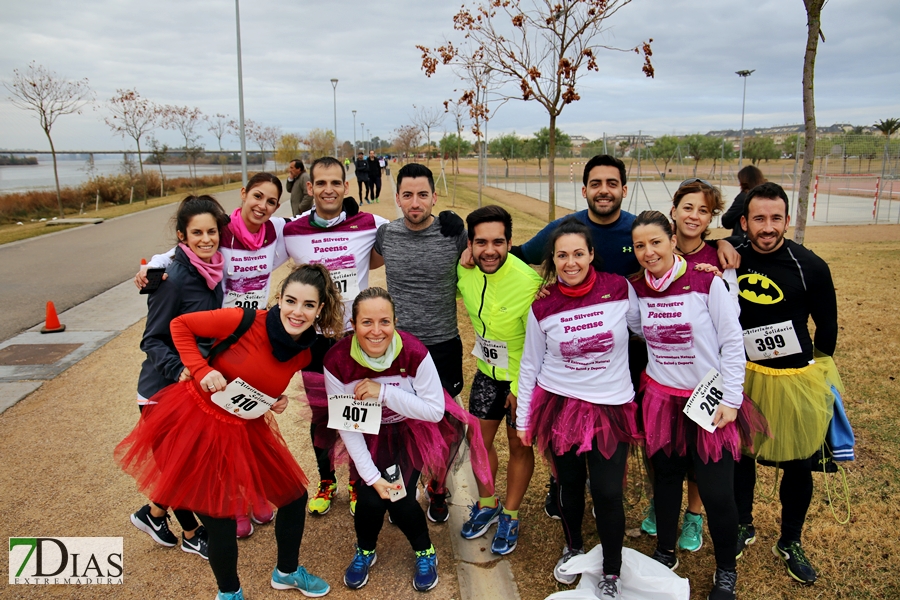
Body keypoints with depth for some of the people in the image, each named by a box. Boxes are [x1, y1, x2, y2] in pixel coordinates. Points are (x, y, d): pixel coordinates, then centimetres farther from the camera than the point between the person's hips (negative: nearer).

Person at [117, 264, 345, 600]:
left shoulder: (305, 353, -7)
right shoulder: (245, 321, -24)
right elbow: (180, 324, -12)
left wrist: (278, 400, -5)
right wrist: (201, 370, -23)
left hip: (245, 431, 6)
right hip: (196, 422, -5)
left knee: (295, 497, 10)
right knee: (220, 519, 2)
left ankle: (286, 572, 39)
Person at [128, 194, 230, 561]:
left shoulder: (213, 270, -1)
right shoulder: (174, 278, -22)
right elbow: (152, 340, -18)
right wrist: (179, 370, -33)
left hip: (198, 385, 7)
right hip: (163, 392, -7)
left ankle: (155, 512, 39)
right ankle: (191, 534, 31)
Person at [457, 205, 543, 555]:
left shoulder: (528, 282, -30)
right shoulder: (463, 271, -14)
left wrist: (520, 387, -14)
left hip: (523, 378, -5)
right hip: (487, 372, 5)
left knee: (519, 445, 11)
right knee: (480, 440, 15)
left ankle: (510, 516, 32)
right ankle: (486, 505, 40)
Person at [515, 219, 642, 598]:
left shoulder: (619, 289, -9)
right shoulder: (542, 307, -6)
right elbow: (529, 365, 3)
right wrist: (523, 420, 5)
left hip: (611, 408, -1)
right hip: (559, 406, 1)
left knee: (607, 492, -1)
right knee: (570, 484, 14)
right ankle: (573, 548, 42)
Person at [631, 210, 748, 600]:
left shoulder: (706, 282, -13)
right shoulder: (636, 288, -1)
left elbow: (732, 343, -10)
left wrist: (730, 400, -11)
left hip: (709, 401, -3)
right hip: (660, 399, 4)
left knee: (717, 491, 0)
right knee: (665, 477, 16)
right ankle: (665, 554, 38)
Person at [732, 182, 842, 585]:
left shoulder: (810, 267, -11)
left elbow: (827, 325, 1)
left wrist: (819, 372, 5)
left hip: (799, 378, -1)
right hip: (745, 375, 2)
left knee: (799, 464, 10)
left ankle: (790, 543, 31)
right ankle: (744, 527, 36)